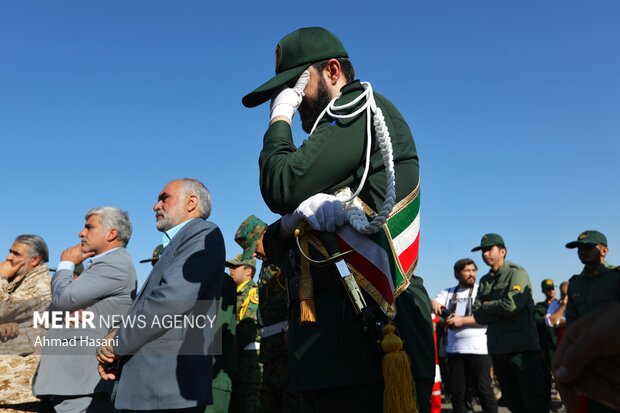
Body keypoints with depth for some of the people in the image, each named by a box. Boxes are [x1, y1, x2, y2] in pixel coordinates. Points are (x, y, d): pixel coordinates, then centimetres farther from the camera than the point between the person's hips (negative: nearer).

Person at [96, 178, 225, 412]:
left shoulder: (203, 234, -7)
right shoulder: (175, 245, 21)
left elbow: (173, 298, -21)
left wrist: (117, 341, -9)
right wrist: (112, 353, 3)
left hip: (169, 386, -9)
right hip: (145, 385, 9)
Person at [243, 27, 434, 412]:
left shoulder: (364, 108, -2)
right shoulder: (330, 144, 23)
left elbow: (282, 188, -14)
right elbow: (274, 248, 15)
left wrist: (281, 117, 2)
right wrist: (296, 219, -8)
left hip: (370, 336, -8)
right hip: (331, 337, 8)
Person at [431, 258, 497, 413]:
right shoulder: (448, 292, 11)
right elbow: (434, 303, -3)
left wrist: (462, 320, -15)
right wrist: (435, 304, -26)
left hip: (478, 349, -3)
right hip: (454, 349, 4)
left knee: (483, 390, 1)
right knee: (457, 392, 10)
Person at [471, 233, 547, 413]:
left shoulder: (516, 273, -4)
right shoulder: (485, 281, 14)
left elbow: (511, 304, -19)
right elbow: (478, 315, 4)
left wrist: (487, 307, -4)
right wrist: (498, 310, -11)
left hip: (522, 347, -6)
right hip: (498, 349, 6)